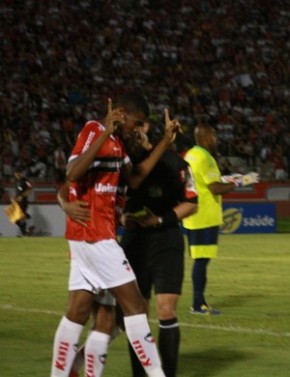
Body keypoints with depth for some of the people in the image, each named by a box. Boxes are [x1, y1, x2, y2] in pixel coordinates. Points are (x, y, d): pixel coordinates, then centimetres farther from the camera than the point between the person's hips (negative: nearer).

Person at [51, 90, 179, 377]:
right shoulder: (92, 131, -13)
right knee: (134, 305, -6)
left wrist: (165, 141, 13)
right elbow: (73, 173, -27)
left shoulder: (115, 141, 15)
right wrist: (104, 133, -31)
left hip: (88, 236, 9)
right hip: (94, 234, -9)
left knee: (78, 311, 7)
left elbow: (135, 178, 17)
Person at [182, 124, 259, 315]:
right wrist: (240, 182, -11)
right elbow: (216, 188, -20)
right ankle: (198, 304, -3)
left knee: (200, 259, 13)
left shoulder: (191, 155, 12)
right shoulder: (204, 158, -16)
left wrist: (226, 179, 22)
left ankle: (199, 302, 17)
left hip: (193, 218, 9)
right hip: (205, 218, -9)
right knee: (202, 260, -5)